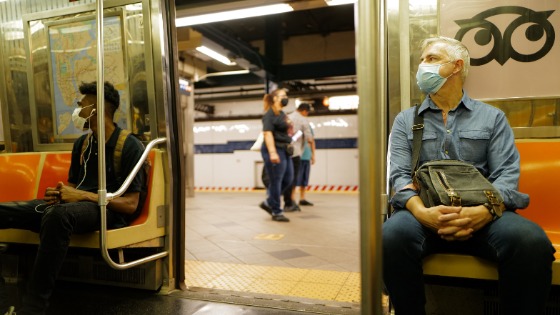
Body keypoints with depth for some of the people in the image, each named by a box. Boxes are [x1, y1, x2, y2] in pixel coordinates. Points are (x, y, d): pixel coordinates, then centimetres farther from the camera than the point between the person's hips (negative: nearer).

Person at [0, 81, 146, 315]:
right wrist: (60, 193, -1)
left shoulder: (130, 146, -8)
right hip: (74, 205, 7)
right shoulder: (82, 143, 14)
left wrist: (83, 196, -17)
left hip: (108, 210, -7)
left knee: (58, 215, -39)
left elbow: (130, 204, -12)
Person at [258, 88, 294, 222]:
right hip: (275, 151, -10)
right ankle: (276, 212, 9)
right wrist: (272, 152, -27)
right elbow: (268, 133, -19)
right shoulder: (270, 114, -9)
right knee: (276, 181, -2)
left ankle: (268, 203, 24)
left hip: (284, 151, 10)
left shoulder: (282, 114, 19)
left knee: (288, 179, 12)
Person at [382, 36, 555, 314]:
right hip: (425, 212, 0)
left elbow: (506, 175, 2)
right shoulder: (406, 120, 14)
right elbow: (399, 175, 1)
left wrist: (485, 211, -21)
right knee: (393, 236, -33)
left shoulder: (492, 117, 15)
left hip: (481, 214, 1)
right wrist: (421, 212, -20)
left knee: (532, 242, -31)